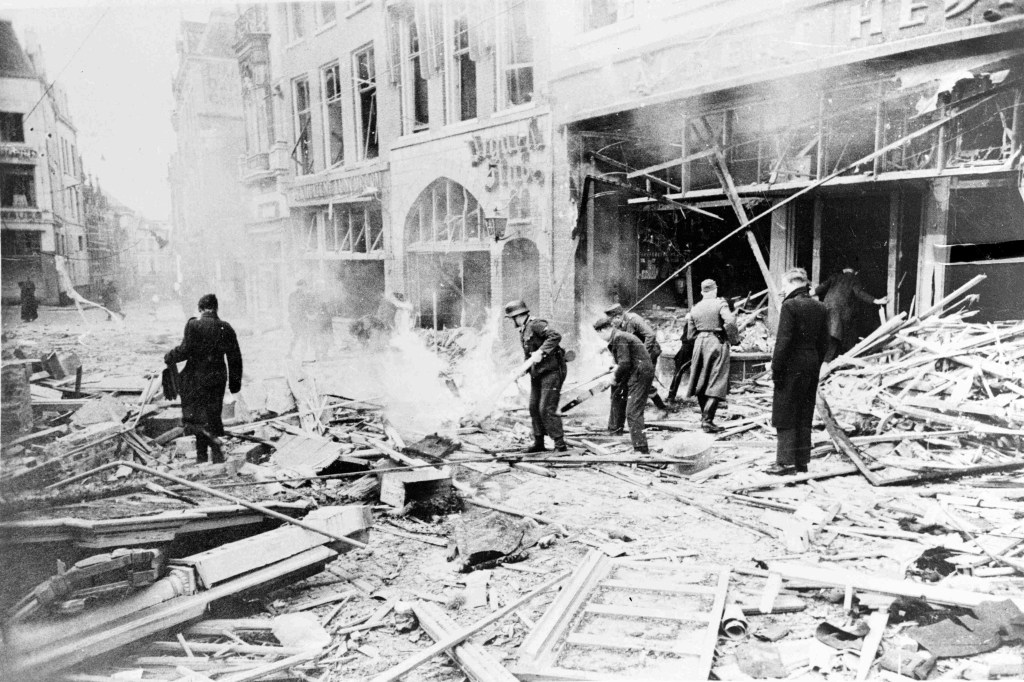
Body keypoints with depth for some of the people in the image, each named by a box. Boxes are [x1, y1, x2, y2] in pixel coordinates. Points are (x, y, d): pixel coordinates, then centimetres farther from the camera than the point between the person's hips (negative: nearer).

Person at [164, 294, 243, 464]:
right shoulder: (226, 328, 4)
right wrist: (235, 381, 15)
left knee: (195, 417, 6)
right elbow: (235, 357, 6)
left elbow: (185, 350, -15)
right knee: (213, 415, 13)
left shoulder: (193, 325, -9)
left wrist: (170, 357, 5)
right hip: (218, 377, 4)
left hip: (196, 377, -4)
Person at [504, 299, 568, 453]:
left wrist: (541, 352, -29)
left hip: (551, 371, -10)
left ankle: (560, 443, -4)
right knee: (534, 407, 10)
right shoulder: (523, 330, 15)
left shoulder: (536, 325, -14)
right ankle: (539, 442, 20)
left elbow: (555, 336, -26)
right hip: (537, 373, 10)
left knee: (547, 409, -12)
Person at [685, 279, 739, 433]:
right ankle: (707, 421, -10)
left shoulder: (695, 308, 10)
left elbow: (690, 335, 11)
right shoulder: (720, 303, -4)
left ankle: (704, 417, 25)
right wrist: (734, 338, -6)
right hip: (717, 343, -5)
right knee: (716, 384, -3)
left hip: (699, 343, 5)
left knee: (701, 383, 15)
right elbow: (730, 322, -20)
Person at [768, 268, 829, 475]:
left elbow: (783, 341, -16)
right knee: (804, 416, 13)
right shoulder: (820, 307, 10)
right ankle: (802, 462, 18)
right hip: (812, 364, 7)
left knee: (785, 415, 0)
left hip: (792, 365, -7)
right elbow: (824, 342, 12)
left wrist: (776, 369, -12)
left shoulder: (790, 305, -12)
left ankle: (786, 462, 0)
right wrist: (816, 365, 17)